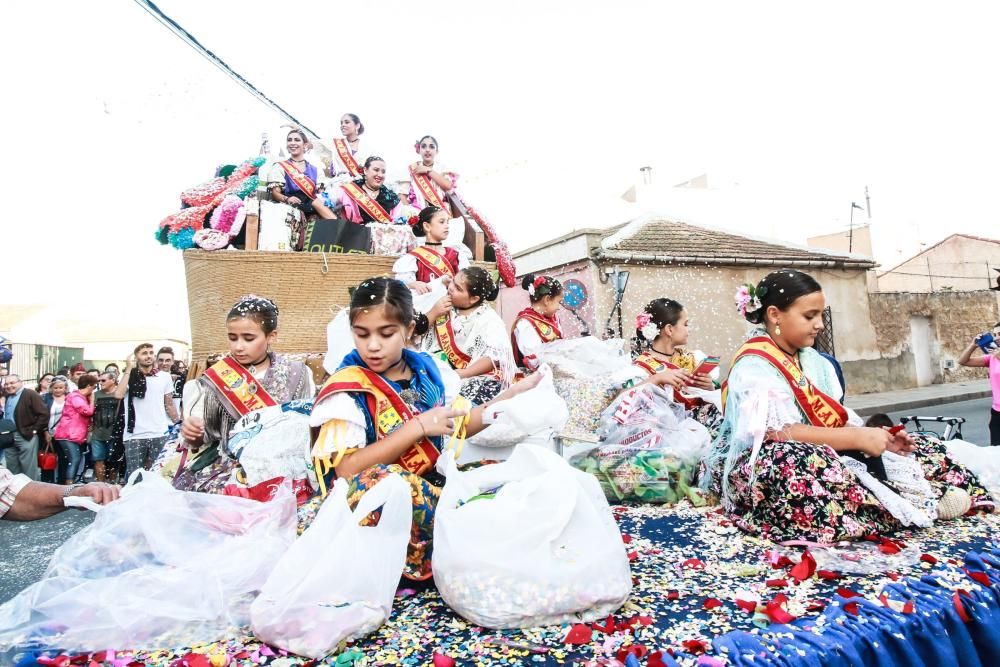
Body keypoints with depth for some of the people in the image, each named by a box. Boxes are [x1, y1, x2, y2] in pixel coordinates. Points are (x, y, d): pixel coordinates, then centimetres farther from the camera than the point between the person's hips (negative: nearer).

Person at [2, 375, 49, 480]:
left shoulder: (31, 394, -8)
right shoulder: (6, 397, 13)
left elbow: (44, 414, -14)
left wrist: (34, 430, -14)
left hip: (26, 436, -7)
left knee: (29, 468, -3)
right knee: (12, 468, 14)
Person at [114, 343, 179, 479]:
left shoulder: (164, 377, 8)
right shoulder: (128, 376, 4)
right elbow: (119, 394, -16)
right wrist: (129, 369, -9)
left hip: (160, 435, 1)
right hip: (134, 436, -1)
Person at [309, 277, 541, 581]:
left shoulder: (425, 368, 8)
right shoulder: (349, 386, -7)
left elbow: (458, 426, 19)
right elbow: (347, 470, -17)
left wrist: (511, 396, 9)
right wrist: (418, 426, -20)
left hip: (432, 484, 5)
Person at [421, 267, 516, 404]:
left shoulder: (488, 318, -5)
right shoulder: (443, 307, 8)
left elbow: (494, 357, -16)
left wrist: (461, 374, -24)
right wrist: (433, 314, -7)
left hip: (482, 377, -4)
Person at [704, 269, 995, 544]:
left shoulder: (812, 360, 10)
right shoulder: (753, 368, -16)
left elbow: (836, 420, 7)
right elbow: (779, 434, -27)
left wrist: (876, 436, -11)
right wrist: (858, 438, -25)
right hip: (761, 468, -8)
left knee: (925, 447, 6)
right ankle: (923, 505, -27)